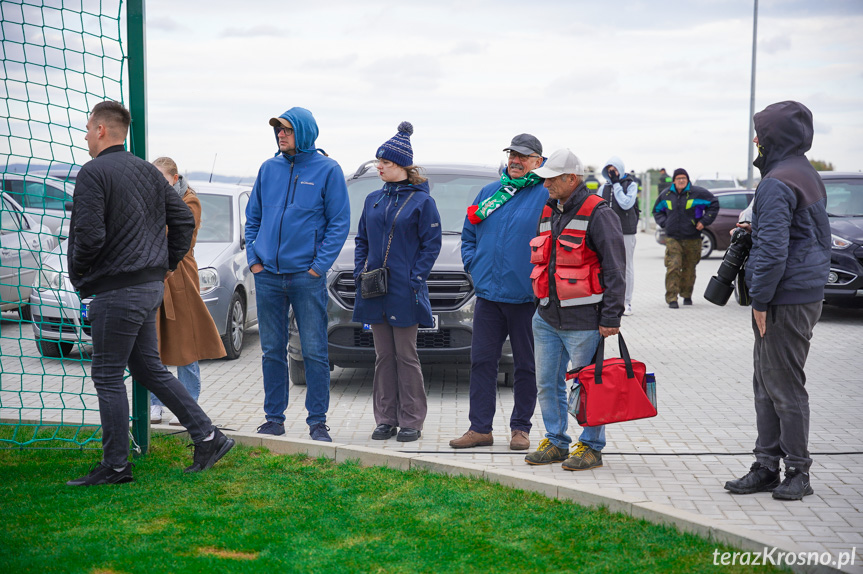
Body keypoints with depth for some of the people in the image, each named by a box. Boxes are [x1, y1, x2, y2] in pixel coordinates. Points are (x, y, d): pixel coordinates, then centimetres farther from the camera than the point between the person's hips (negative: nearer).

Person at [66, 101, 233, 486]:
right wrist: (168, 263, 18)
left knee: (108, 376, 1)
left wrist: (76, 271, -4)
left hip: (116, 291, -9)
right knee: (148, 369, 16)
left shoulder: (93, 173, -12)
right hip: (151, 286, 9)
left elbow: (89, 235, -21)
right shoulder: (148, 170, 14)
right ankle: (208, 437, 14)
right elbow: (184, 219, 14)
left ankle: (115, 465, 8)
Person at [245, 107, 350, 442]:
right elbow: (253, 217, 16)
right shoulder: (268, 169, 10)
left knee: (314, 352, -1)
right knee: (272, 351, 9)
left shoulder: (327, 170, -2)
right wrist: (253, 258, 5)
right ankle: (274, 418, 18)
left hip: (307, 277, -4)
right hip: (268, 276, 4)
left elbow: (339, 223, -3)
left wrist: (320, 265, -10)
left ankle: (317, 421, 7)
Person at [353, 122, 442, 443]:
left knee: (406, 356, -1)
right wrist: (361, 273, 3)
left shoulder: (422, 201, -3)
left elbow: (431, 244, -6)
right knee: (383, 356, 9)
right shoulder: (373, 200, 13)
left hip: (404, 291, -5)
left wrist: (414, 280, -13)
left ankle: (411, 422, 8)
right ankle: (385, 419, 16)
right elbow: (362, 240, 17)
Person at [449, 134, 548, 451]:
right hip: (488, 294, 5)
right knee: (482, 360, 4)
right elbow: (469, 235, 21)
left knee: (525, 365, 6)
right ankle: (480, 428, 11)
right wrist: (473, 265, 8)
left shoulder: (547, 197, -3)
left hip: (526, 297, -4)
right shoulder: (488, 193, 13)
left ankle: (520, 428, 17)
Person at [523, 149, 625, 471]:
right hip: (548, 318, 8)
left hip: (582, 321, -8)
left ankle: (591, 447, 13)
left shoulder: (597, 214, -10)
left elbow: (615, 268, -12)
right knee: (547, 384, 12)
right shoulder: (548, 214, 15)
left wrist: (610, 317, -15)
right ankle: (556, 443, 24)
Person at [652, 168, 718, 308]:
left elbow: (714, 204, 8)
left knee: (689, 269, 9)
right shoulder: (666, 195, 6)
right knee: (673, 267, -12)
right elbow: (657, 210, 23)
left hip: (692, 239, 0)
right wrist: (664, 223, 6)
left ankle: (687, 295, 27)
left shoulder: (697, 193, -2)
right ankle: (672, 299, -10)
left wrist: (704, 221, -1)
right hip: (672, 238, 0)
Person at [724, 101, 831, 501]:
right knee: (767, 386, 14)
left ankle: (797, 472, 8)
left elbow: (773, 249, -22)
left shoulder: (777, 183, -16)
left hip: (785, 300, -10)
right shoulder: (808, 176, 16)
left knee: (784, 387, -1)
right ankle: (767, 467, 20)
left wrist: (760, 300, -16)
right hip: (808, 295, 10)